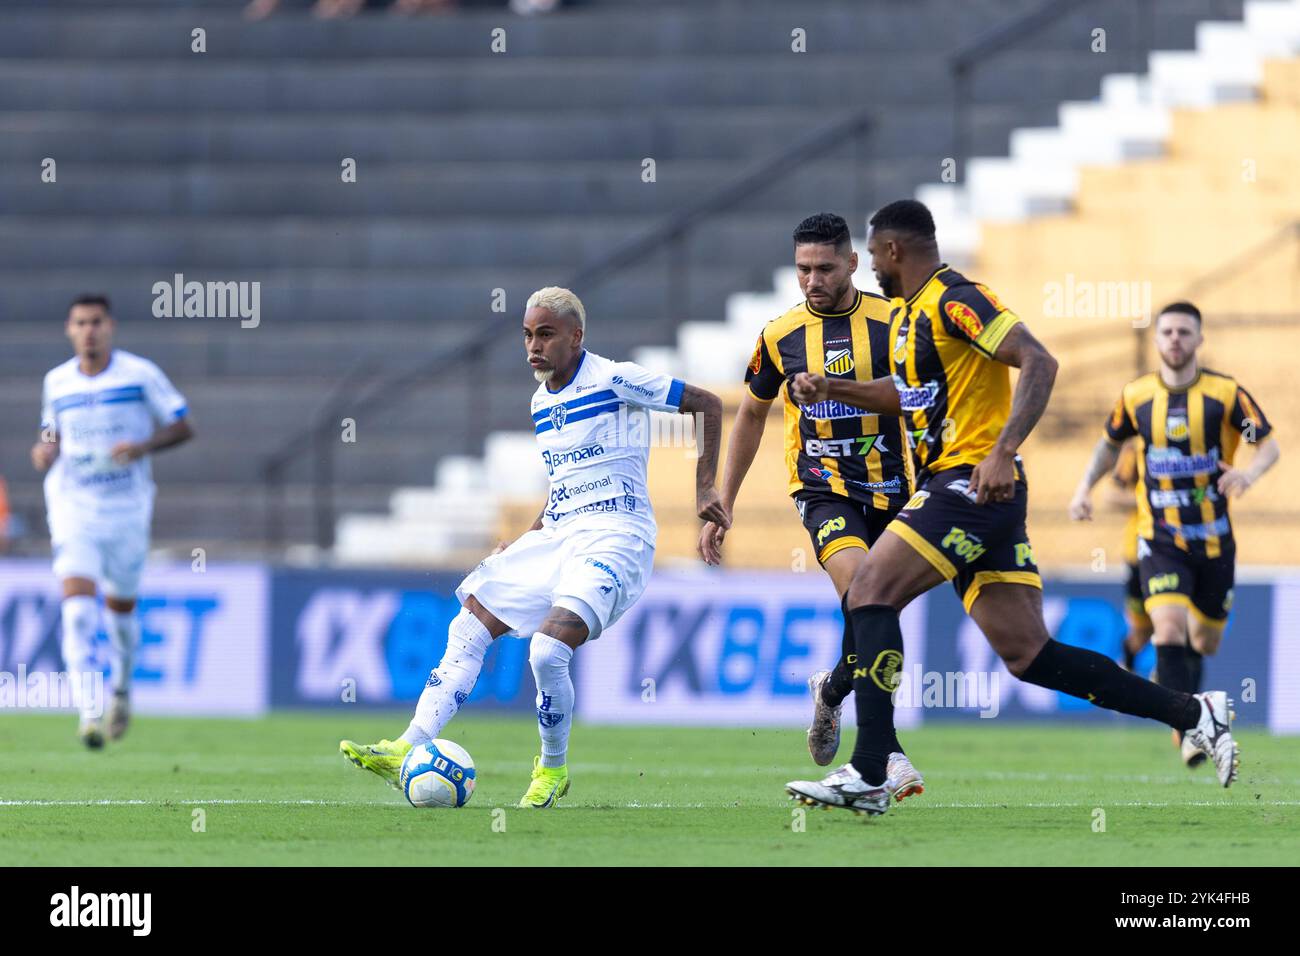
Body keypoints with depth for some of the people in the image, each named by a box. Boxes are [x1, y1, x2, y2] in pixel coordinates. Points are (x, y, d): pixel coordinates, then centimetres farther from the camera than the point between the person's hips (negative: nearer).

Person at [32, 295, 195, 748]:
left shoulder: (141, 374, -4)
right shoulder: (57, 382, 5)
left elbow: (182, 426, 0)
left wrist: (142, 446, -18)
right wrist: (45, 452, -4)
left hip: (127, 507, 0)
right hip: (72, 507, 0)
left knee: (121, 606, 13)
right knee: (77, 601, -19)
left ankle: (121, 687, 43)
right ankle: (89, 712, -25)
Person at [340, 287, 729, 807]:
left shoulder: (615, 380, -8)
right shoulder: (542, 402, 15)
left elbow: (707, 404, -3)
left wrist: (704, 489, -8)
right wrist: (529, 540, 17)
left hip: (615, 538, -8)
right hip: (557, 536, 8)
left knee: (548, 649, -26)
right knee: (468, 628, -1)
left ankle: (553, 768, -4)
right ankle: (410, 750, -3)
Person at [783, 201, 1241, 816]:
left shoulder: (954, 301, -11)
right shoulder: (907, 313, 19)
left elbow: (1039, 363, -22)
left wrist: (1003, 452, -31)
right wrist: (829, 388, 26)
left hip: (975, 484, -10)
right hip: (952, 488, 10)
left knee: (870, 590, -15)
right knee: (1028, 655, 3)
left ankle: (867, 776, -19)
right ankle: (1194, 713, 7)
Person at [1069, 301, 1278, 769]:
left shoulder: (1226, 393, -6)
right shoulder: (1136, 396, 0)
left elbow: (1269, 445, -5)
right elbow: (1110, 443, 19)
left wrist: (1249, 472, -27)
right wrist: (1085, 487, 6)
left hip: (1214, 538, 1)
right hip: (1160, 539, -1)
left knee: (1203, 642, 13)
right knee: (1169, 629, -23)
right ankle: (1188, 733, -23)